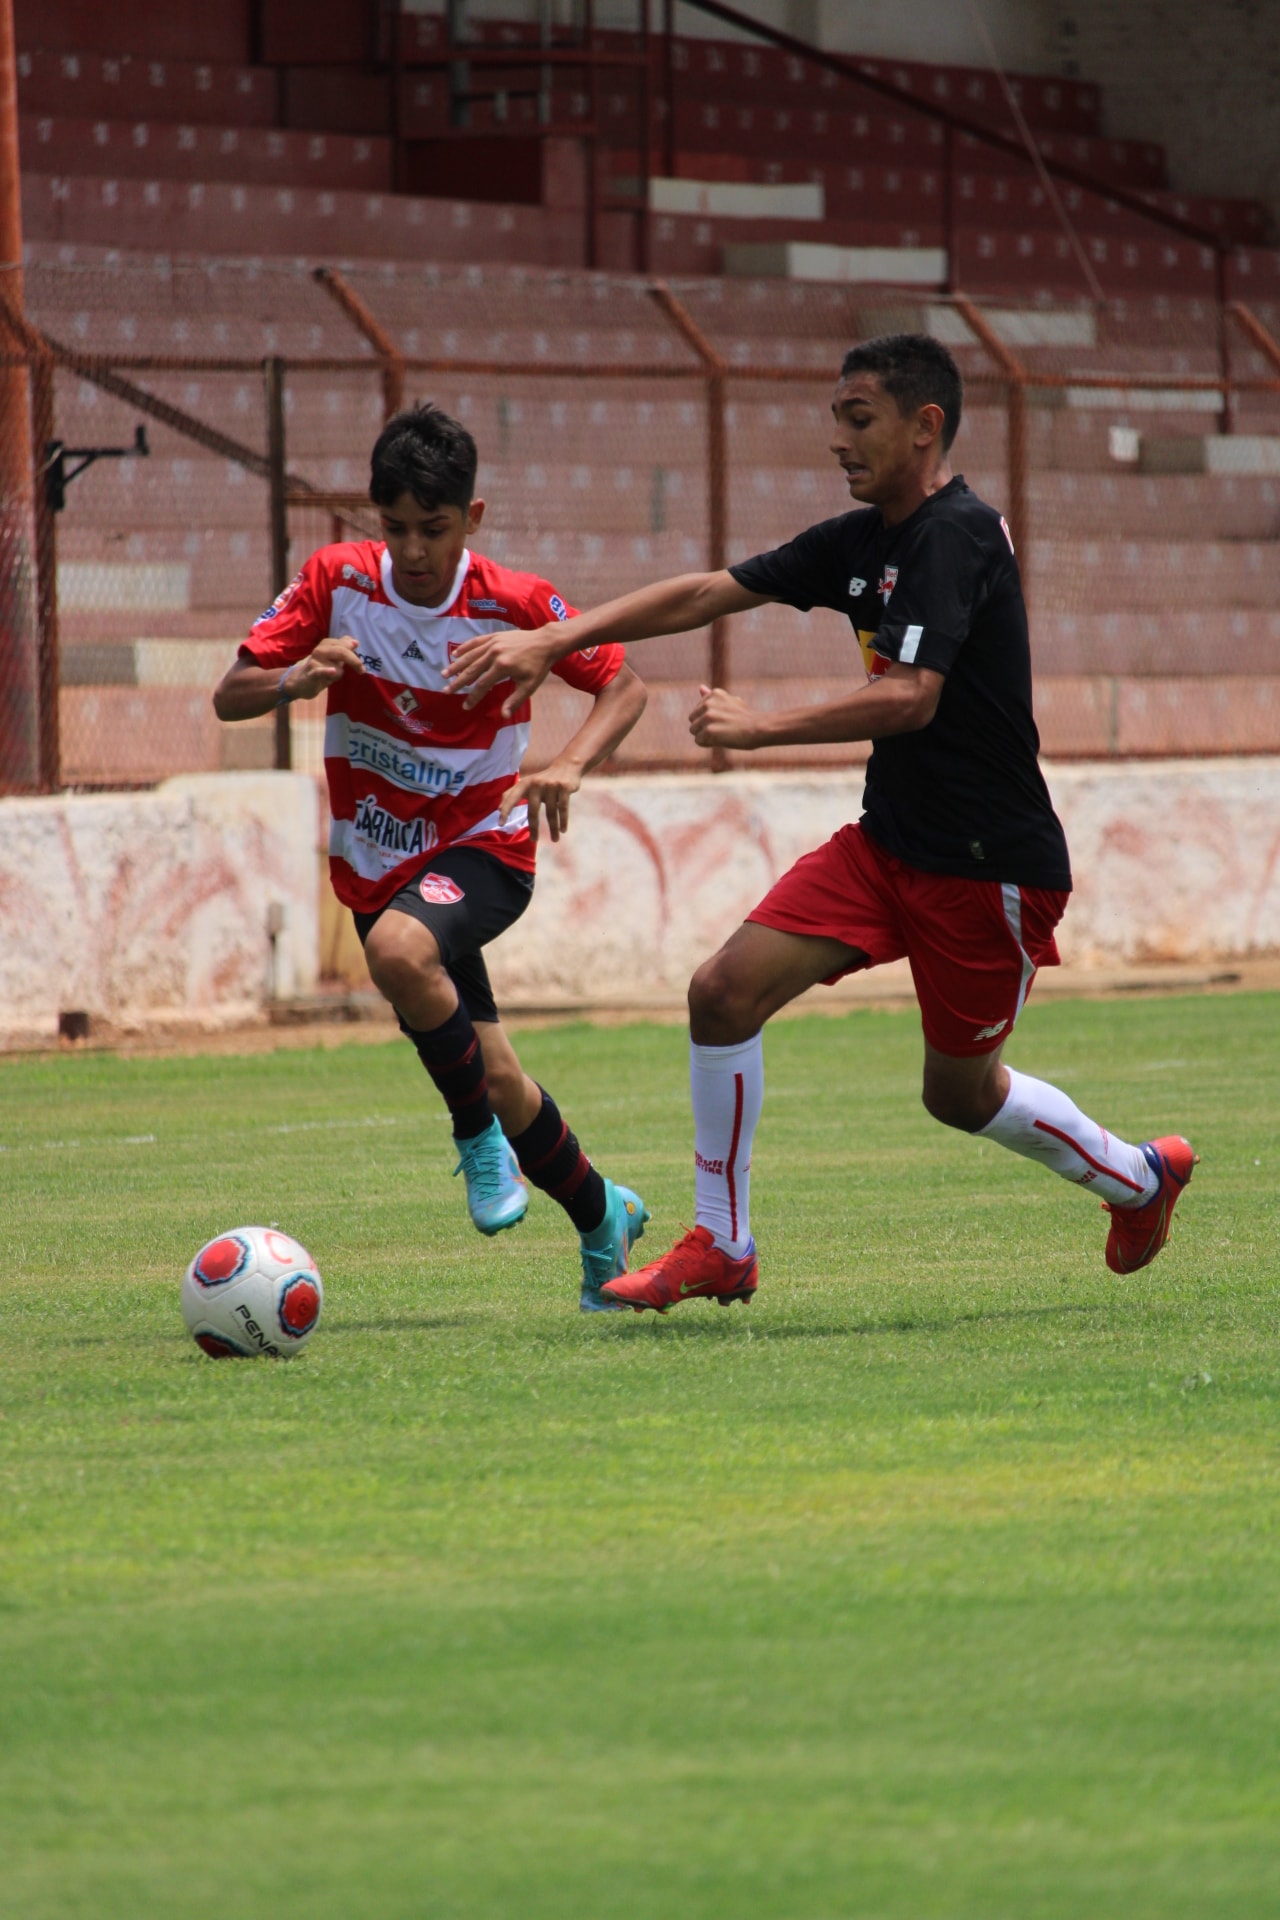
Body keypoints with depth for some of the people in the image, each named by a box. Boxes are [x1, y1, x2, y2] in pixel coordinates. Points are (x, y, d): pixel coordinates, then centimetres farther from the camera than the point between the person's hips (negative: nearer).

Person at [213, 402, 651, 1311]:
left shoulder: (514, 604, -13)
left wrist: (569, 766, -21)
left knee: (399, 948, -36)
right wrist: (298, 679, -30)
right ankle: (602, 1218, 29)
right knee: (492, 1077, 5)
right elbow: (230, 697, -7)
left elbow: (625, 685, -3)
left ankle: (480, 1137, -14)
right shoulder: (337, 580, -8)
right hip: (378, 859, 3)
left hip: (485, 845, -3)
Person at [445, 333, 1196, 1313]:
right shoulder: (862, 541, 7)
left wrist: (759, 728, -27)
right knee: (725, 991, -7)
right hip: (891, 841, 8)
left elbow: (910, 699, -30)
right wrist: (550, 642, 2)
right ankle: (720, 1249, 4)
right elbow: (704, 595, 8)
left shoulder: (956, 534, -19)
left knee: (961, 1093, 6)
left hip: (992, 864, -8)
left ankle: (1139, 1176, 34)